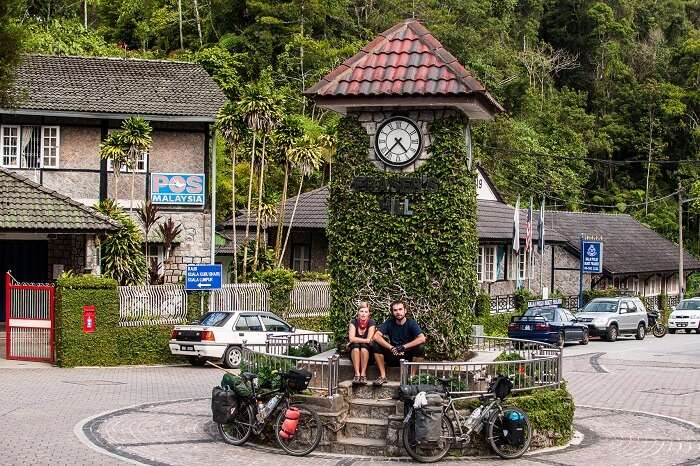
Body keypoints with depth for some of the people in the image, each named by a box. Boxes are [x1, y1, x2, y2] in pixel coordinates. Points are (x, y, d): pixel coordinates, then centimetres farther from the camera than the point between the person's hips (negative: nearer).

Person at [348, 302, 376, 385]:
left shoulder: (371, 323, -6)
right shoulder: (354, 322, -5)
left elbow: (370, 339, -17)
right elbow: (351, 338, -20)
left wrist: (358, 340, -22)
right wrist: (366, 340, -25)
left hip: (367, 352, -1)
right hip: (354, 352, 1)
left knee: (364, 346, -32)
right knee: (355, 346, -31)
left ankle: (363, 374, -33)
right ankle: (357, 374, -36)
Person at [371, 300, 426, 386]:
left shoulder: (411, 323, -8)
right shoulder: (389, 323, -2)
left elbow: (422, 339, -25)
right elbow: (376, 336, -17)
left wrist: (403, 347, -30)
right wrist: (391, 348, -31)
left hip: (408, 357, -2)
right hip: (393, 357, 2)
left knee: (421, 347, -30)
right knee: (376, 345, -19)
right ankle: (383, 376, -14)